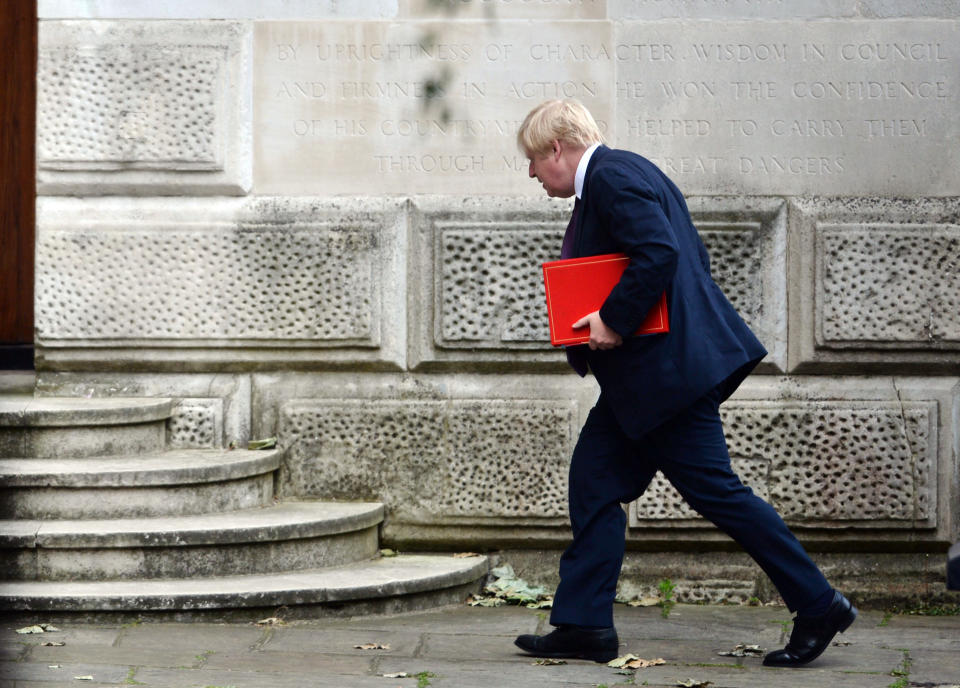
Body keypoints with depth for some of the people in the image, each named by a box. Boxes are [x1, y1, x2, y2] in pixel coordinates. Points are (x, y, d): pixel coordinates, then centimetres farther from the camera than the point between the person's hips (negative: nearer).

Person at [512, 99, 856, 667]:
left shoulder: (612, 175, -13)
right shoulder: (624, 172, 18)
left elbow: (659, 253, -27)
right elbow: (692, 254, 20)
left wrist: (614, 320, -21)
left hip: (666, 368, -11)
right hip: (644, 376, 11)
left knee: (716, 493, -7)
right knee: (595, 482, 9)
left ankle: (819, 606, 0)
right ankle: (584, 625, 11)